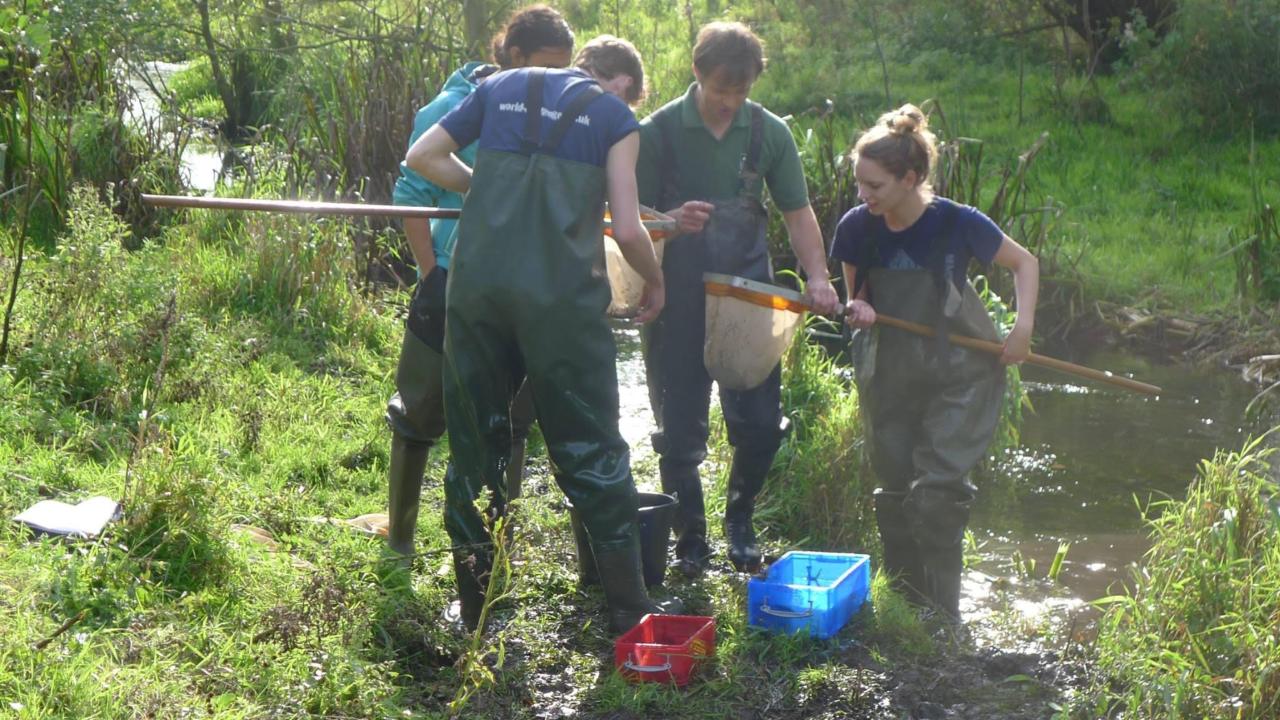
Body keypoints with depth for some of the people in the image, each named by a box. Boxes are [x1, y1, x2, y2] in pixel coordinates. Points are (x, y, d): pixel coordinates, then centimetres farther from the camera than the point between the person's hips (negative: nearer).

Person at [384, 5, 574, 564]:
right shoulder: (454, 108, -10)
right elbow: (412, 194, -7)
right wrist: (432, 276, -12)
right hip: (452, 288, -3)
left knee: (509, 421, 8)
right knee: (421, 413, 9)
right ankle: (399, 533, 26)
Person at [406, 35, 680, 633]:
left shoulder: (502, 87, 17)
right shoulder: (614, 117, 7)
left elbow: (421, 156, 15)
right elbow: (628, 230, 0)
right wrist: (655, 282, 18)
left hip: (476, 285, 3)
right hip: (559, 295, -3)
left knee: (475, 442, 14)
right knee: (590, 449, 6)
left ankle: (475, 608, 21)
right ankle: (627, 609, 11)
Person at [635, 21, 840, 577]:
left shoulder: (769, 132, 1)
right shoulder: (658, 132, -6)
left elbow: (797, 213, 4)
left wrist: (817, 278, -11)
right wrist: (670, 221, -25)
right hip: (678, 301, -2)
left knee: (760, 425, 1)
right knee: (681, 431, 3)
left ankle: (740, 520, 27)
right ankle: (690, 539, 21)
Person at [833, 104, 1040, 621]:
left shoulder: (957, 224, -19)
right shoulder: (857, 229, -10)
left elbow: (1024, 263, -2)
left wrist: (1023, 325, -16)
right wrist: (858, 309, -17)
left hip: (958, 376, -4)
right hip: (889, 377, 4)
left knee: (938, 492, -11)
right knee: (895, 493, 8)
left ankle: (943, 618, 2)